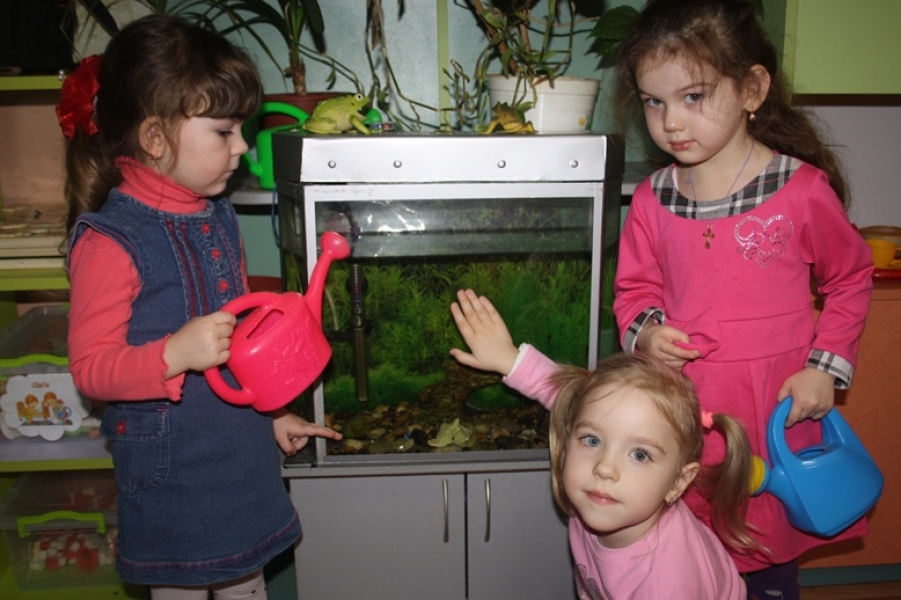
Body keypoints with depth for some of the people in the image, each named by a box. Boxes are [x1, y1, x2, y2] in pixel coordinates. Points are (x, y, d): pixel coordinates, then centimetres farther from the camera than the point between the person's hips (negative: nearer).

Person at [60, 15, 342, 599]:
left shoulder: (219, 216, 4)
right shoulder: (109, 240, -20)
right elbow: (90, 366, -17)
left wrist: (272, 411, 17)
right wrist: (176, 355, -34)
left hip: (243, 458, 7)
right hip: (171, 474, -7)